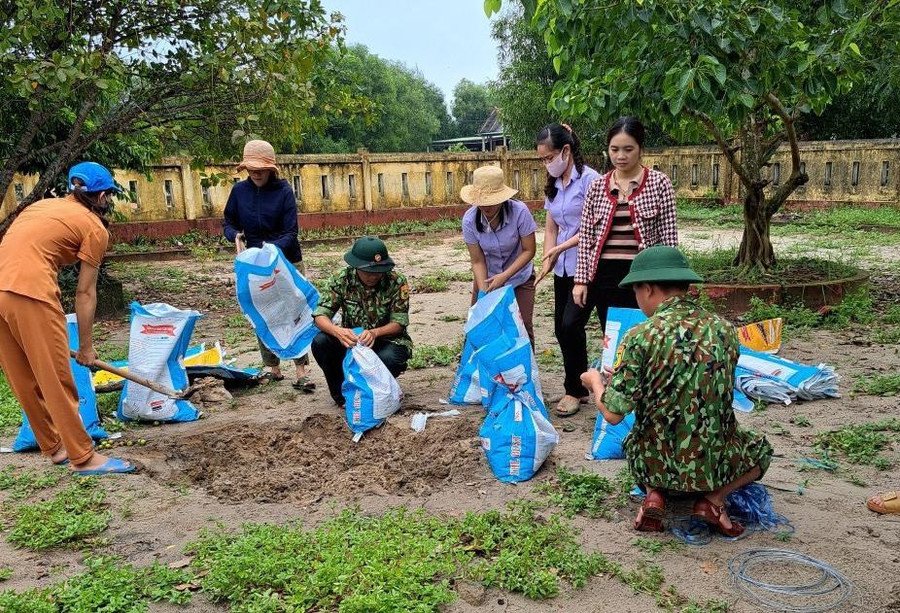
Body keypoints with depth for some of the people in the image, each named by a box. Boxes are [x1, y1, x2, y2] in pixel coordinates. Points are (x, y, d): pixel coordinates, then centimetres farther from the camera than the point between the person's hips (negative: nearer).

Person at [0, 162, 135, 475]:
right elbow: (85, 293, 4)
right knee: (57, 379, 2)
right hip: (30, 292, -8)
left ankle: (53, 447, 30)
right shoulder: (95, 228, 4)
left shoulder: (43, 204, 25)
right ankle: (83, 457, 11)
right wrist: (86, 347, 11)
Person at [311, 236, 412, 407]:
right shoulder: (340, 279, -11)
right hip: (351, 340, 2)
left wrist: (375, 333, -39)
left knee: (388, 359, -37)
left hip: (387, 340, -2)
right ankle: (342, 395, 0)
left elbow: (399, 323, -17)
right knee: (320, 342, -25)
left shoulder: (397, 282, -16)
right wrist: (337, 331, -41)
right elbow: (320, 315, -17)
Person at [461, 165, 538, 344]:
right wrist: (484, 293, -24)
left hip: (519, 276, -1)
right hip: (487, 277, 2)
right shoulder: (470, 220, -21)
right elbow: (477, 261, -15)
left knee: (522, 327, -4)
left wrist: (504, 276, -25)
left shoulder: (519, 211, -27)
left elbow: (529, 250, -18)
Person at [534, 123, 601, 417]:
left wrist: (560, 247, -15)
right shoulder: (553, 185, 12)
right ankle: (579, 387, 23)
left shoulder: (589, 179, -11)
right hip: (562, 269, 7)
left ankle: (574, 390, 13)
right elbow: (551, 228, 12)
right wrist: (546, 263, 1)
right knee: (562, 328, 9)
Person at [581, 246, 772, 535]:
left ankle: (654, 494, 7)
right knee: (761, 449, 33)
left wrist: (595, 381, 6)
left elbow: (613, 414, -16)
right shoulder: (724, 330, -5)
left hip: (652, 465, -1)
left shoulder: (639, 337, -18)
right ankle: (713, 499, 8)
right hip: (714, 464, 1)